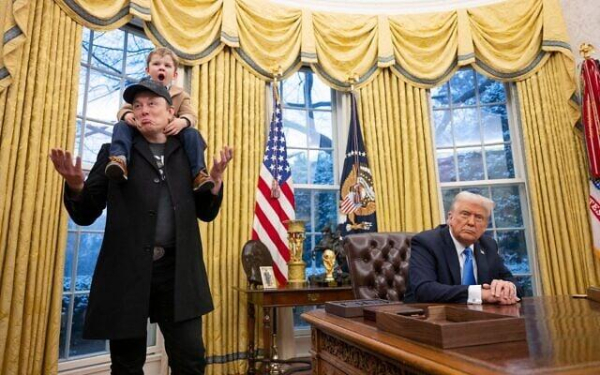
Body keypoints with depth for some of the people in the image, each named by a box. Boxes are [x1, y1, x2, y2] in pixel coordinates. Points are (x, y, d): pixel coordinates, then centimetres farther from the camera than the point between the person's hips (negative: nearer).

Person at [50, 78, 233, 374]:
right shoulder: (114, 154, 7)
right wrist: (75, 185, -15)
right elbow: (85, 215, 5)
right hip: (127, 270, 0)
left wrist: (216, 177, -5)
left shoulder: (187, 155, 10)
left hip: (177, 271, 1)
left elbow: (206, 213, 12)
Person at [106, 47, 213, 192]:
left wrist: (182, 122, -30)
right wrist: (127, 115, -19)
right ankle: (119, 159, -41)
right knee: (121, 126, -23)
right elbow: (124, 109, 9)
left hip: (170, 136, -1)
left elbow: (191, 116, -3)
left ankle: (198, 172, -27)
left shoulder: (180, 94, 8)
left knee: (192, 133, -26)